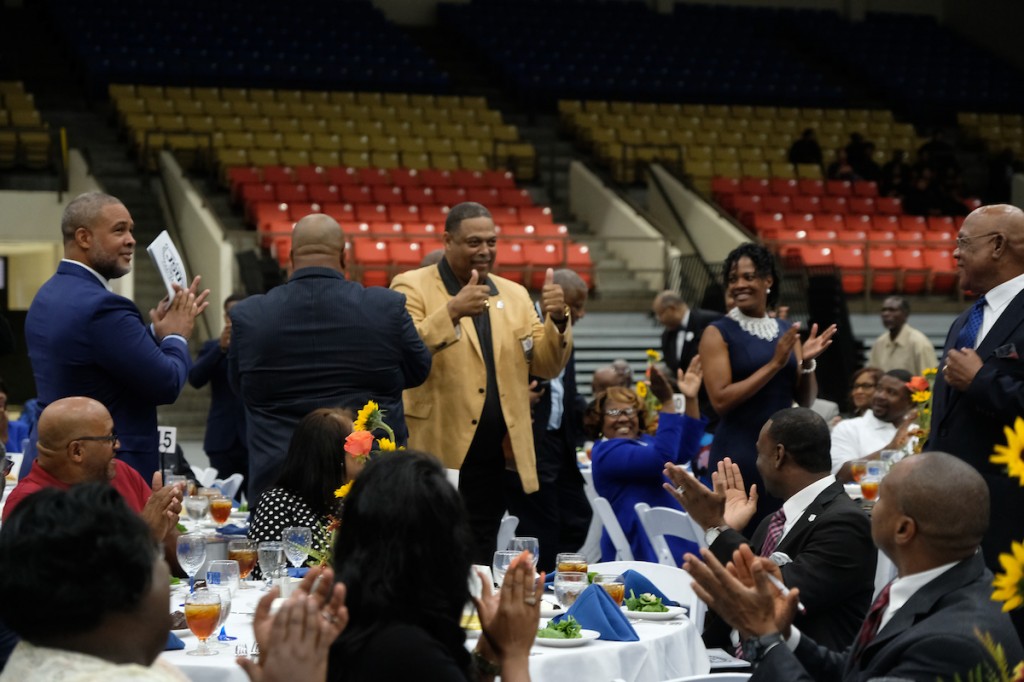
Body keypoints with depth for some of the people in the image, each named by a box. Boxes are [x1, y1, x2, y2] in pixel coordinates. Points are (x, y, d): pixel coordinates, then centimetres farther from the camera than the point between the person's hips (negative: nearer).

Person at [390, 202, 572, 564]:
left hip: (495, 461, 5)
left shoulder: (514, 294, 14)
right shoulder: (412, 287, -2)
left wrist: (557, 321, -9)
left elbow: (546, 366, 9)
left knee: (479, 564, 11)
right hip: (436, 457, -5)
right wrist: (452, 310, -29)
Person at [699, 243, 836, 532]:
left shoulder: (787, 331, 10)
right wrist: (775, 364, -16)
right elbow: (721, 400, -15)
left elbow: (805, 401, 11)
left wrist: (807, 363, -7)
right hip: (739, 452, -5)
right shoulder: (718, 333, -4)